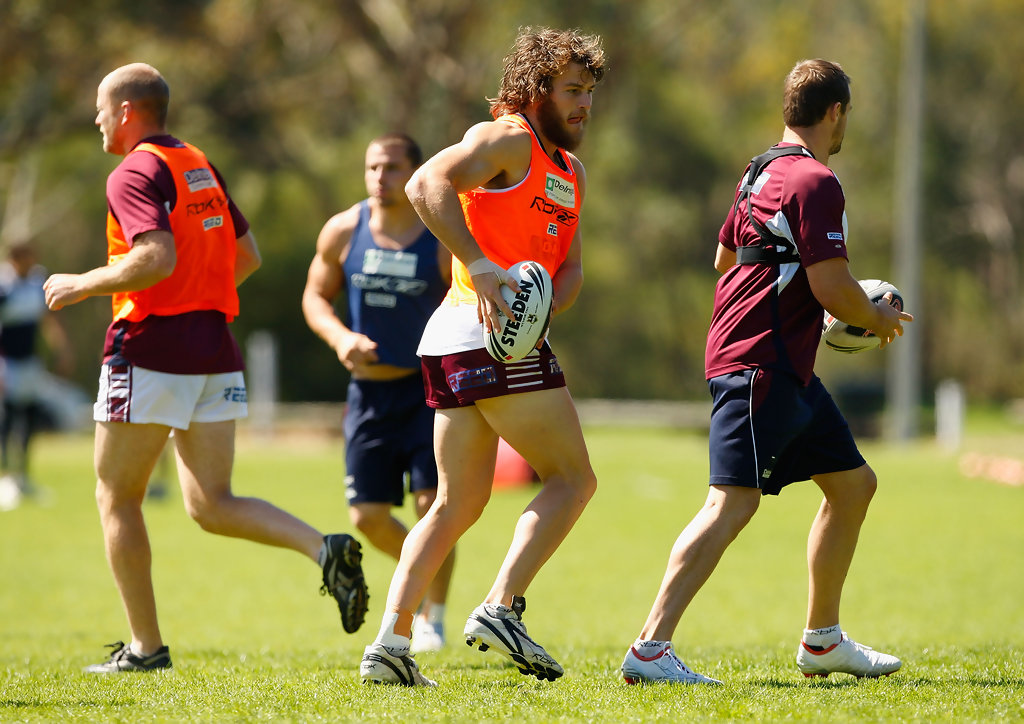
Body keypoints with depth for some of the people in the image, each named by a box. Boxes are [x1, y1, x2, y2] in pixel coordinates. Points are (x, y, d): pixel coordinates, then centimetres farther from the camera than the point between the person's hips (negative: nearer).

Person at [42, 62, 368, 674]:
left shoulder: (136, 173, -10)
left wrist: (84, 285, -11)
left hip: (152, 352, -8)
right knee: (212, 505, 6)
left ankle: (146, 646, 5)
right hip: (214, 350, 8)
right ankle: (325, 550, -17)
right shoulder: (201, 168, 17)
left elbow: (157, 258, -24)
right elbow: (248, 256, 21)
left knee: (117, 497, 6)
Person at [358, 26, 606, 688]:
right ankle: (500, 609, -13)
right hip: (489, 337, -10)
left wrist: (545, 306, -6)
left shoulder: (571, 173, 23)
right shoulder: (507, 139, -6)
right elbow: (427, 185, -20)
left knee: (458, 505, 10)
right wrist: (483, 271, -27)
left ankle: (391, 642, 4)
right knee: (574, 481, -5)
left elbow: (571, 266, 17)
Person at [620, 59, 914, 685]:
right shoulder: (816, 182, -14)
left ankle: (823, 640, 24)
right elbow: (833, 287, -19)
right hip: (762, 365, -11)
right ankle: (651, 649, -24)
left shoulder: (760, 172, 17)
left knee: (854, 482, 17)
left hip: (787, 368, 11)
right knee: (734, 503, -17)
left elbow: (725, 257, 30)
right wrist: (879, 320, 0)